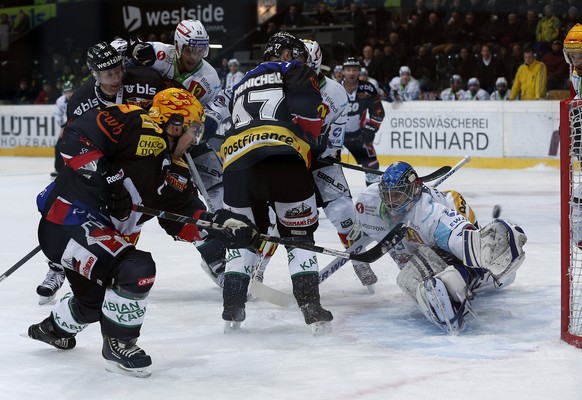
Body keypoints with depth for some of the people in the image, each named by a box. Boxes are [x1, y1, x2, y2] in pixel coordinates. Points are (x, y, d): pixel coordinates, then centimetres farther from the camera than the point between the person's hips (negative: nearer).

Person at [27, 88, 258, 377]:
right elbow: (77, 134, -23)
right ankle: (119, 345, -4)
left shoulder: (170, 170, 12)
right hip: (66, 221, -10)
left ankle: (54, 328, 58)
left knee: (94, 300, 27)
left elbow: (182, 219, 9)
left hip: (99, 231, 11)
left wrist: (219, 223, -6)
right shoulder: (140, 128, -16)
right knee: (137, 269, -23)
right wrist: (100, 176, -26)